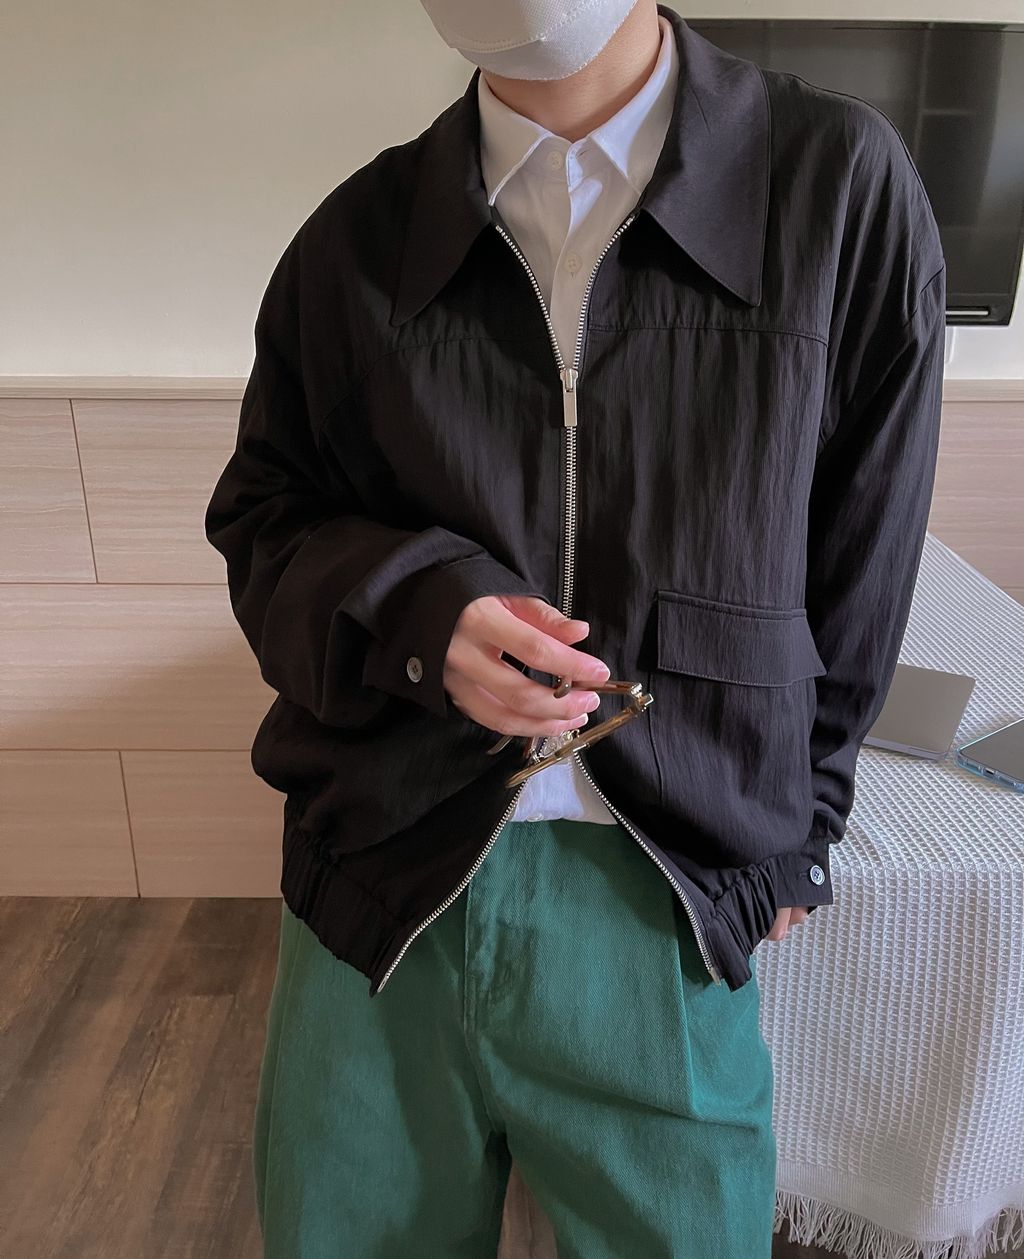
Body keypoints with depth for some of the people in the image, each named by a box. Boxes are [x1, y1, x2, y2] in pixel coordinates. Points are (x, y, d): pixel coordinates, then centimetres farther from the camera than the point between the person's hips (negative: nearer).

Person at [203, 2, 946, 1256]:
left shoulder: (843, 182, -4)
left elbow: (860, 574, 2)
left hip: (664, 904, -1)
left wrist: (795, 826, 9)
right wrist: (410, 609, -15)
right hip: (380, 883, 2)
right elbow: (258, 519, 7)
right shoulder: (354, 236, 1)